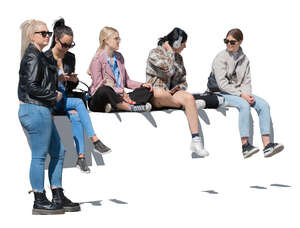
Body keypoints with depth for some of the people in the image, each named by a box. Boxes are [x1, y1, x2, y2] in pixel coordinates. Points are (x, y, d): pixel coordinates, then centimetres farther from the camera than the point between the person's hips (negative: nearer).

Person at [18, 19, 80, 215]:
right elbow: (31, 87, -20)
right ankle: (40, 202, 4)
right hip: (36, 110, -11)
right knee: (39, 156, -4)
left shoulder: (39, 56, 18)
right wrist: (54, 96, -11)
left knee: (58, 152, 13)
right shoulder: (32, 57, -13)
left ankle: (59, 198, 19)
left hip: (42, 111, 11)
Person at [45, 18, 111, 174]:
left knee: (75, 116, -25)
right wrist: (57, 79, -23)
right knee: (79, 103, -27)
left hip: (65, 98, 4)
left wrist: (74, 80, -8)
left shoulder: (70, 57, 8)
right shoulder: (46, 58, -8)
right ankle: (94, 140, -27)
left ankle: (81, 157, -27)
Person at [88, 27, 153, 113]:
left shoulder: (119, 57, 18)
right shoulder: (97, 59, -4)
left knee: (147, 90, -10)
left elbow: (126, 80, 24)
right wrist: (121, 92, -19)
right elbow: (98, 84, -13)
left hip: (118, 96, 7)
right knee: (105, 90, -42)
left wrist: (141, 84, 5)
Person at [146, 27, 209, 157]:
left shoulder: (178, 57, 18)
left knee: (189, 98, -31)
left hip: (171, 93, 5)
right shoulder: (155, 53, -2)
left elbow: (183, 82, 21)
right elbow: (169, 70, -17)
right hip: (155, 95, -5)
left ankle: (196, 141, -37)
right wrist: (170, 51, -6)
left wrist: (177, 88, -2)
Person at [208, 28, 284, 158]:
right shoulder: (221, 58, -7)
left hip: (241, 93, 6)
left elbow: (247, 81, 10)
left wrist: (248, 94, -12)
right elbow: (222, 84, -14)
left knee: (263, 105, -16)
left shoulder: (244, 59, 11)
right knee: (244, 105, -34)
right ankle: (245, 146, -34)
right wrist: (241, 94, -20)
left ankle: (267, 145, -24)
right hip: (222, 94, -6)